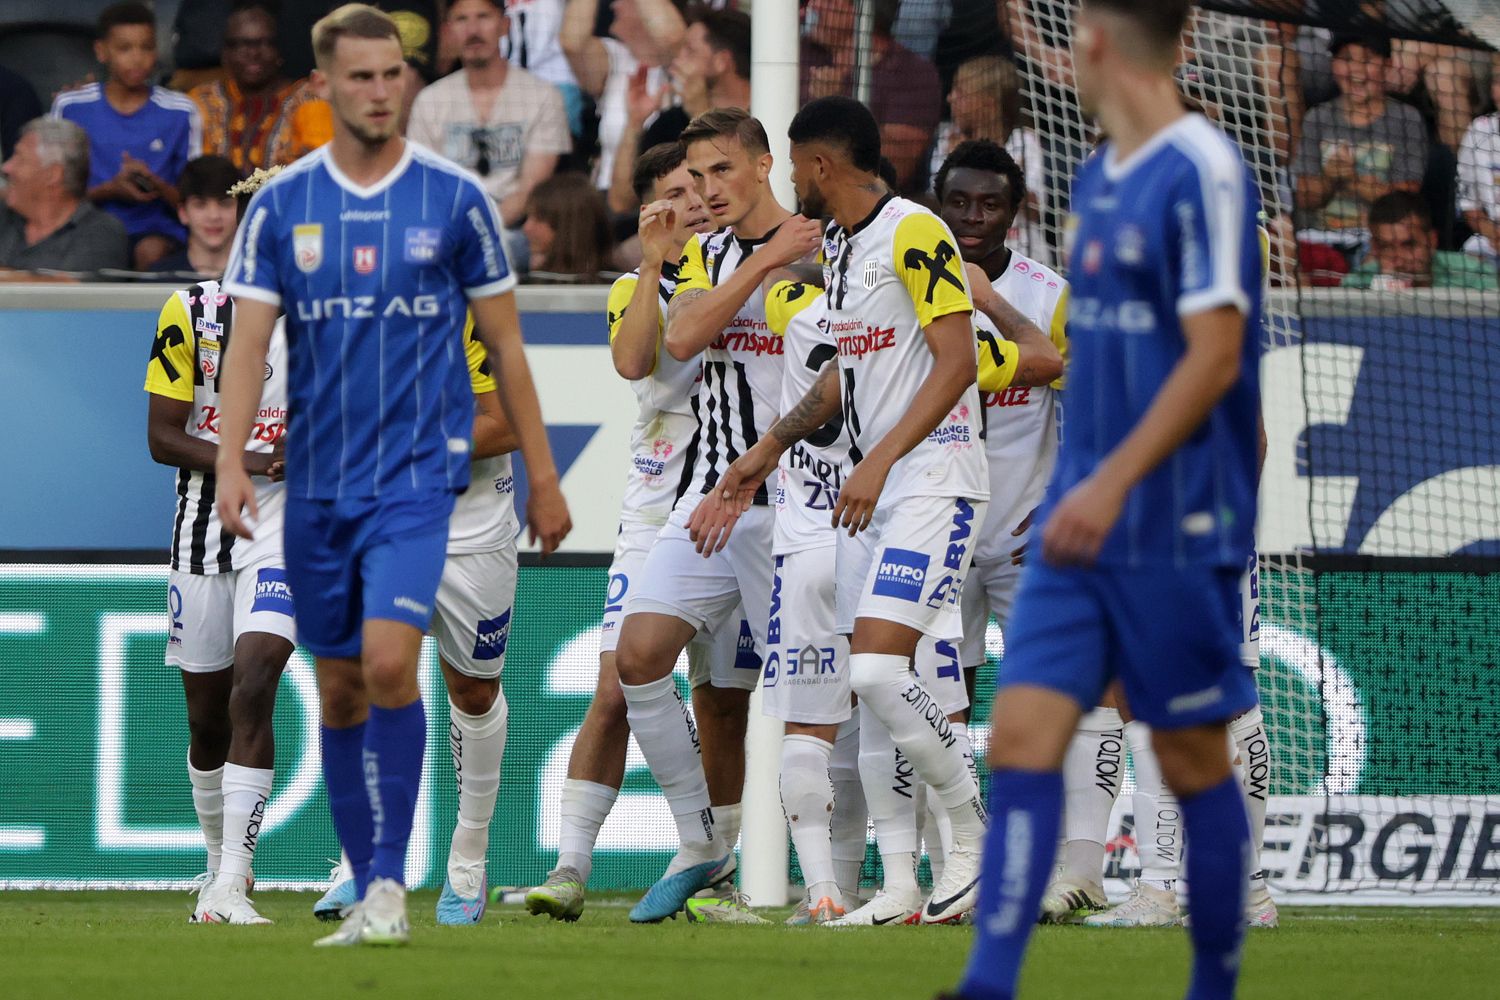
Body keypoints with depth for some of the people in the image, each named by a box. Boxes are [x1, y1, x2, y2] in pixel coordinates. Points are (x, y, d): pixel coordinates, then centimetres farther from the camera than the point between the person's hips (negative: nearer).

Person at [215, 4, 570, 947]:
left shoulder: (456, 198, -1)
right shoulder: (282, 205, 3)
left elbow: (505, 345, 6)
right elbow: (249, 341, 0)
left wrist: (544, 477, 7)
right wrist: (230, 462, -14)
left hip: (417, 471, -3)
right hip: (319, 481, 3)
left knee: (389, 660, -20)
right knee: (340, 687, 8)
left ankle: (390, 879, -14)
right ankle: (370, 890, 18)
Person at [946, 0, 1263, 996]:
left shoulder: (1203, 174, -14)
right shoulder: (1099, 178, 13)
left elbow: (1214, 356, -20)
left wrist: (1113, 483, -25)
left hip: (1177, 530, -7)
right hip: (1082, 522, 7)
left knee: (1194, 762, 4)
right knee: (1022, 741, -4)